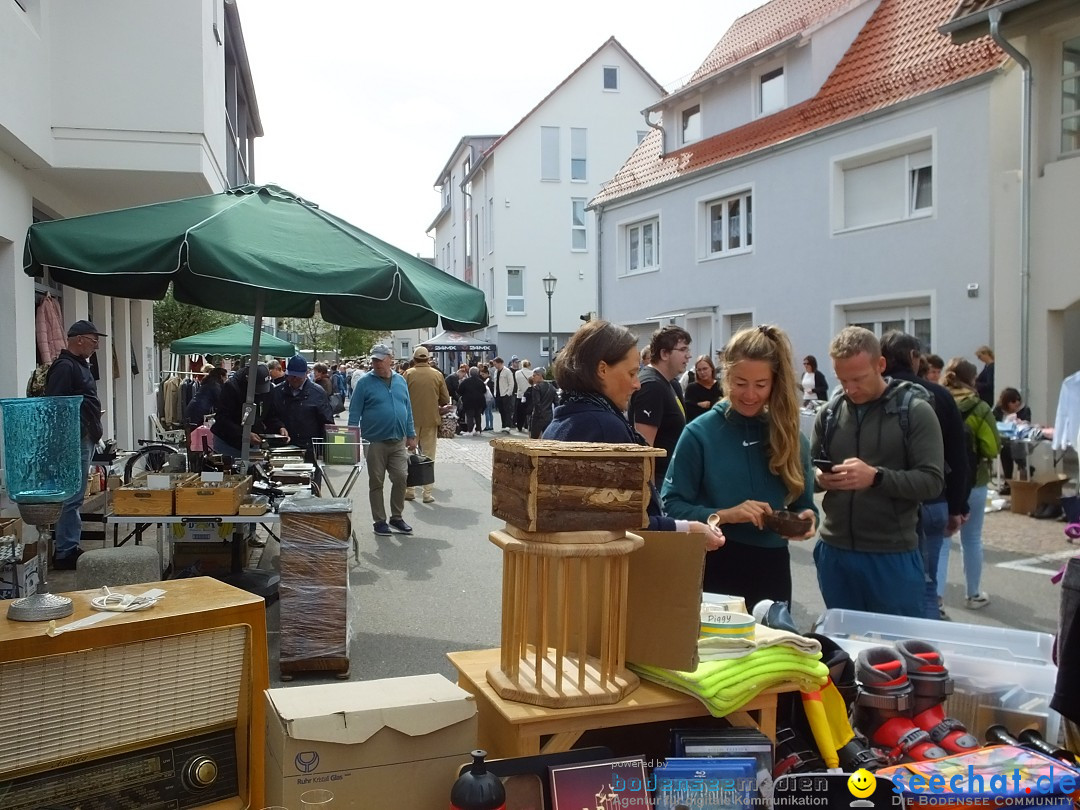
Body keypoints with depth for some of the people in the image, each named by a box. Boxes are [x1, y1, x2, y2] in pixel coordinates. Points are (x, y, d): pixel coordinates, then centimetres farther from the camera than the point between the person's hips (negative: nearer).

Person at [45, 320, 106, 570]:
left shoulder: (80, 365, 19)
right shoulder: (65, 367, -13)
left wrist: (95, 429, 22)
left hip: (85, 439, 11)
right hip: (74, 441, -11)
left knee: (74, 497, 15)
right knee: (71, 498, -8)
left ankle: (70, 547, 22)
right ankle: (65, 553, -5)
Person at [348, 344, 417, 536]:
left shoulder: (400, 381, 8)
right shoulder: (365, 382, -4)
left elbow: (408, 410, 14)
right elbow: (354, 413, -4)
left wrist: (411, 435, 11)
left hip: (399, 441, 3)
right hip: (375, 442, -3)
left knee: (401, 479, 1)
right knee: (376, 483, 5)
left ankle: (397, 517, 18)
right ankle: (379, 521, 17)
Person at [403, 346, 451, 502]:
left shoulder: (408, 374, -7)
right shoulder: (437, 375, -2)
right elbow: (446, 400, 2)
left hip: (412, 419, -1)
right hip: (431, 419, 1)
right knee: (428, 457, 8)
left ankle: (409, 491, 16)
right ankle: (427, 493, 7)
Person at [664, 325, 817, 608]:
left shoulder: (792, 437, 2)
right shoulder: (700, 433, -8)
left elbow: (803, 505, 8)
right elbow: (672, 506, -9)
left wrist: (807, 519, -14)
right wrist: (725, 515, -22)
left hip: (771, 567, 3)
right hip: (716, 566, -3)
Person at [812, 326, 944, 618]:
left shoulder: (914, 411, -7)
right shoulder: (829, 413, 5)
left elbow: (932, 481, -12)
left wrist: (876, 477, -26)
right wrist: (820, 479, -10)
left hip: (892, 555, -4)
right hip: (835, 552, 4)